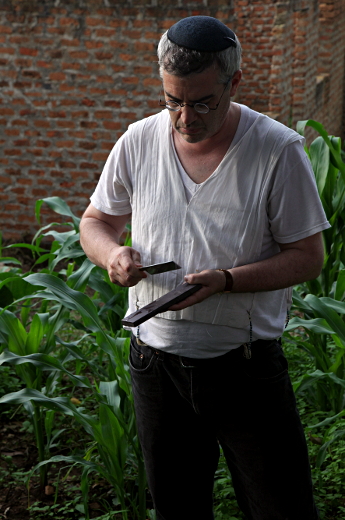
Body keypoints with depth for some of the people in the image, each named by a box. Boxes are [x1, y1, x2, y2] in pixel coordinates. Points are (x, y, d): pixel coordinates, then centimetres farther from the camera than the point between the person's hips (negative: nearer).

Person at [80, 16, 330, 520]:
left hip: (247, 368, -3)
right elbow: (96, 221, 13)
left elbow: (308, 256, -7)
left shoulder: (279, 150, -10)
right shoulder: (138, 142, -1)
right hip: (157, 365, 3)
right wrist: (112, 255, -11)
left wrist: (226, 281, -22)